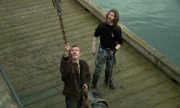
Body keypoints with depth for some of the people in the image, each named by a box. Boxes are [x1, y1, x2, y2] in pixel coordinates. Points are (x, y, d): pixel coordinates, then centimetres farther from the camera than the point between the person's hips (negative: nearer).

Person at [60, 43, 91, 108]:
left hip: (82, 94, 5)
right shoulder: (67, 63, -23)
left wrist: (86, 84, -11)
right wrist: (66, 54, -63)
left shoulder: (84, 64, -6)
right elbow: (64, 71, -49)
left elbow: (88, 75, 11)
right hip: (71, 95, -5)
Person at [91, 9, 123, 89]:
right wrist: (93, 48, -3)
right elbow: (95, 36, -1)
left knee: (109, 68, 21)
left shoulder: (117, 29, -16)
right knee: (98, 68, -2)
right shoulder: (102, 26, -16)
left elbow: (120, 42, -7)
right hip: (102, 50, -1)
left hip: (111, 51, 2)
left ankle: (108, 81, 47)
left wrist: (115, 49, -24)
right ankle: (93, 85, 16)